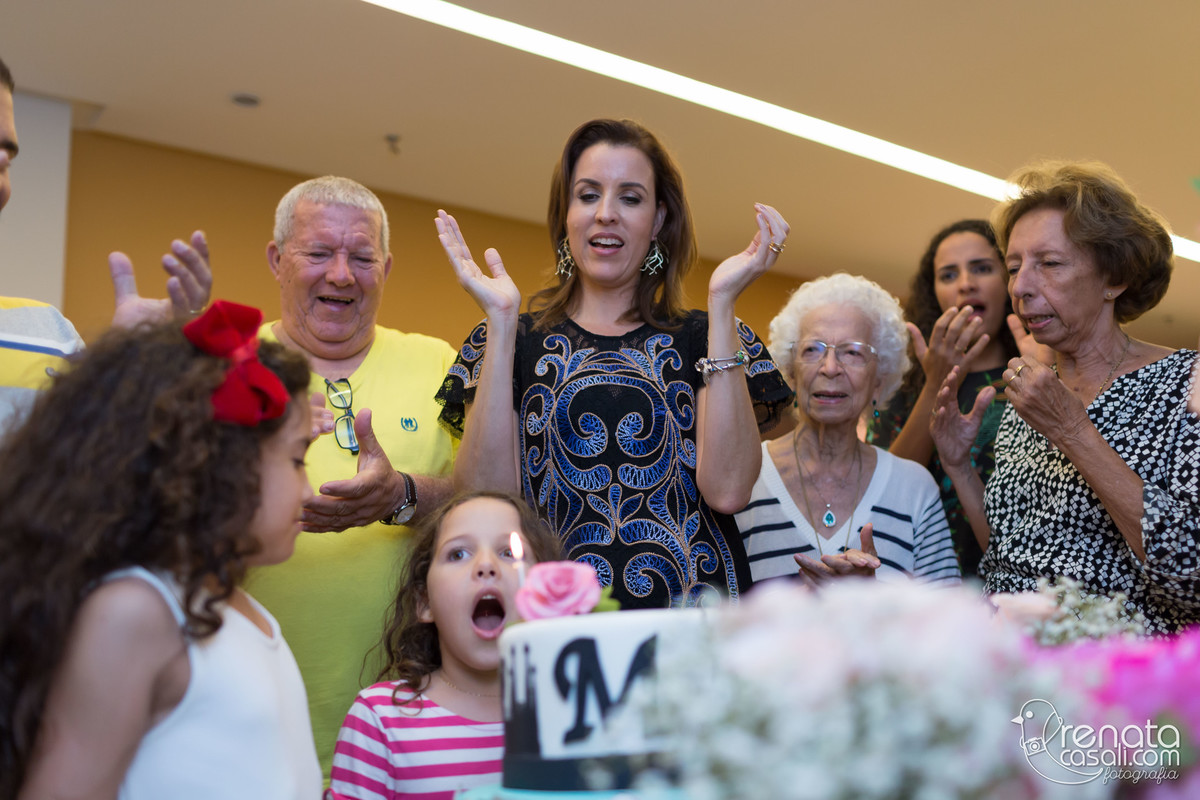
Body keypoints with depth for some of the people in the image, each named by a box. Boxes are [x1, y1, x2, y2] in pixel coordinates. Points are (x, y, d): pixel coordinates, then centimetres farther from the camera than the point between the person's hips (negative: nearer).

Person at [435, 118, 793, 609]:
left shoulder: (700, 339, 8)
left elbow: (727, 490, -8)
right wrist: (500, 318, -6)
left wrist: (722, 301, -6)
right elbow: (485, 501, -6)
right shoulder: (516, 339, 9)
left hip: (690, 617, -2)